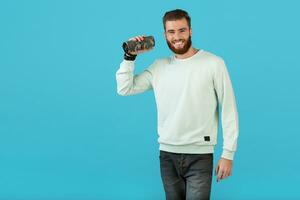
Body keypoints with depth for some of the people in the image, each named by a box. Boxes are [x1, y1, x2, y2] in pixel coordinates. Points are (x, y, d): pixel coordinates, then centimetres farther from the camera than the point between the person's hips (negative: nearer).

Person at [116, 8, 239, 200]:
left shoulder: (214, 63, -5)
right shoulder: (159, 67, 8)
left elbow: (229, 110, -5)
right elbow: (124, 89, 10)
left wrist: (228, 154, -7)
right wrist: (130, 56, 1)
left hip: (199, 155, -4)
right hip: (167, 155, 4)